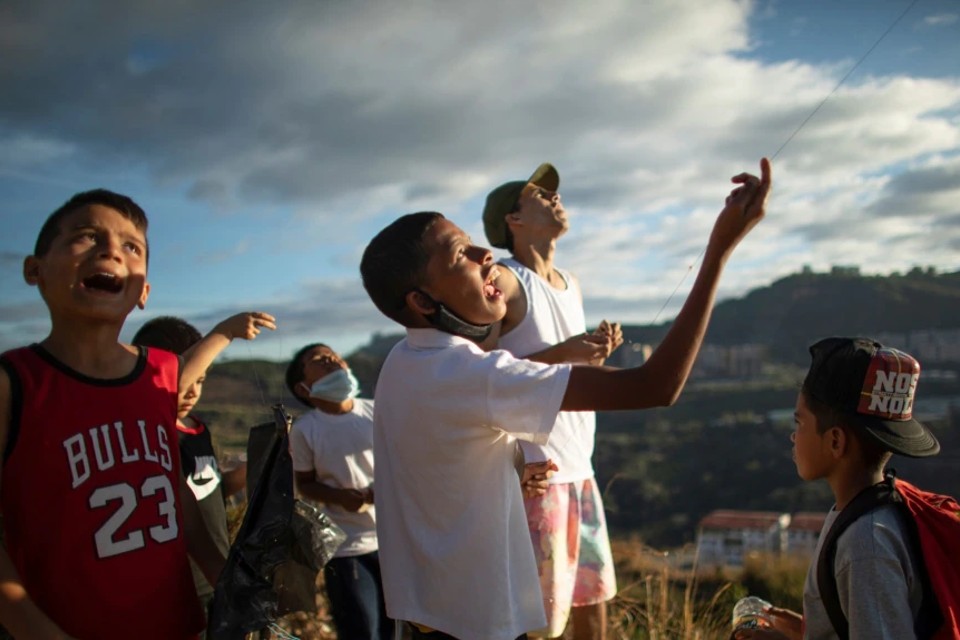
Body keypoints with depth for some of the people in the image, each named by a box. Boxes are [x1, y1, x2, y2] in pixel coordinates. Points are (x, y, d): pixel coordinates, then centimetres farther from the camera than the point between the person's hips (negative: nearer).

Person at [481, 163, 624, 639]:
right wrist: (560, 352, -22)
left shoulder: (572, 285, 15)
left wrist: (597, 354, 1)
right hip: (534, 469, -8)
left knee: (594, 592, 16)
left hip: (579, 466, 8)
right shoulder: (505, 281, -10)